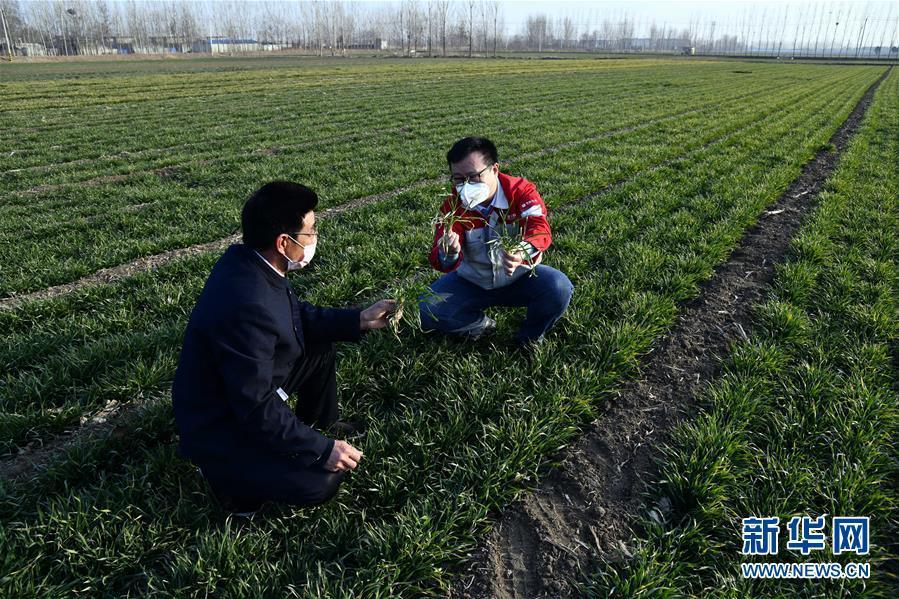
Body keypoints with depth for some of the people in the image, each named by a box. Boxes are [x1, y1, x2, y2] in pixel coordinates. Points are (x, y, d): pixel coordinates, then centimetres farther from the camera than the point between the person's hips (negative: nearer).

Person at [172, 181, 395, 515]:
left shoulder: (248, 260, -9)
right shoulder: (246, 304, -36)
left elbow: (299, 316, 8)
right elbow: (257, 409, -30)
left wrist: (358, 320, 1)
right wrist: (321, 450, -22)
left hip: (250, 386, 9)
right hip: (222, 425, -9)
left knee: (321, 345, 13)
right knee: (322, 481, -17)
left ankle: (318, 423, 30)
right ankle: (225, 469, 3)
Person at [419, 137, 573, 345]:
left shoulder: (521, 191, -19)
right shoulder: (453, 207, -16)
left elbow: (540, 229, -36)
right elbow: (438, 257, -25)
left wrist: (522, 251, -60)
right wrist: (448, 255, -52)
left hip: (519, 276, -1)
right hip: (472, 281, 1)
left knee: (559, 288, -30)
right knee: (429, 311, -20)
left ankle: (530, 337, 1)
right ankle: (480, 324, 10)